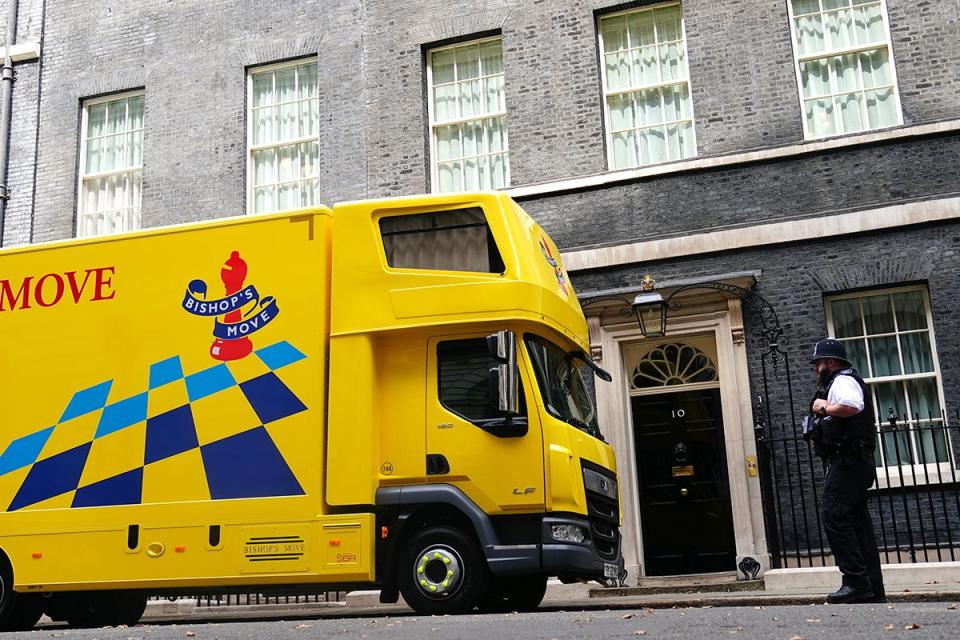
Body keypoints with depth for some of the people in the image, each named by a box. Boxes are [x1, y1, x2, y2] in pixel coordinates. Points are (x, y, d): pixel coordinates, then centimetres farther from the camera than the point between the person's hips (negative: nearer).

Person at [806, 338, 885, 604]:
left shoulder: (842, 380, -7)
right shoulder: (841, 382, 26)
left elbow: (853, 406, -30)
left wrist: (824, 408, -15)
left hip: (847, 462, -11)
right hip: (854, 463, 11)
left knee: (835, 519, -15)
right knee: (858, 523, 8)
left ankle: (856, 582, -18)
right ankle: (874, 590, 8)